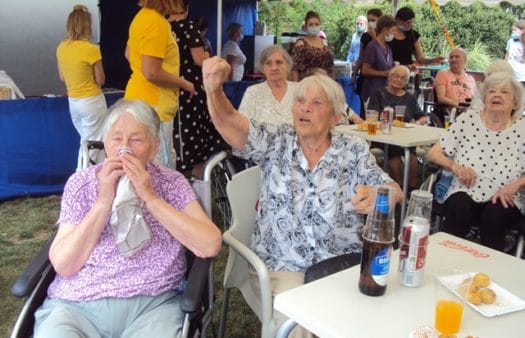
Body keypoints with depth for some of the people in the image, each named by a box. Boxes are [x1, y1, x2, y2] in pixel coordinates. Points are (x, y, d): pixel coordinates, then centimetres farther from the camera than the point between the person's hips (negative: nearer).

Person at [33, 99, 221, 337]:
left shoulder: (172, 182, 3)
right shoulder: (80, 183, 5)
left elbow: (209, 246, -11)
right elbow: (63, 265, -4)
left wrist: (149, 196, -13)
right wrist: (104, 200, -12)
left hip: (153, 303, 0)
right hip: (77, 304, 1)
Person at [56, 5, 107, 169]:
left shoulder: (61, 47, 1)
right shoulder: (91, 49, -18)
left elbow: (62, 77, 11)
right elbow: (100, 80, -10)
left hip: (73, 101, 7)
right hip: (92, 101, -6)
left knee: (86, 142, 19)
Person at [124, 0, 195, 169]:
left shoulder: (143, 16, 10)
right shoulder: (156, 22, -20)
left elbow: (129, 53, 23)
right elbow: (152, 73, -23)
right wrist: (184, 84, -11)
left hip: (142, 97, 10)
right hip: (153, 103, -10)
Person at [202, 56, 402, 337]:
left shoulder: (354, 151, 6)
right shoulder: (276, 142, 4)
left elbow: (394, 191, 3)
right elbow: (229, 121, -9)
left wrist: (377, 195, -21)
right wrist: (214, 89, -30)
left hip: (343, 265, 2)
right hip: (284, 266, -1)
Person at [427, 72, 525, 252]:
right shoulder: (468, 120, 4)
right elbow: (434, 153, 5)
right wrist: (455, 167, -12)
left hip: (504, 199, 0)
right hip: (465, 194, 0)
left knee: (495, 215, -32)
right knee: (459, 207, -32)